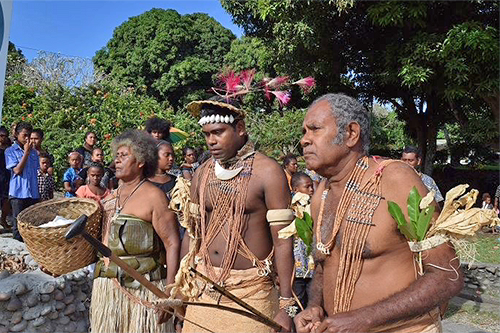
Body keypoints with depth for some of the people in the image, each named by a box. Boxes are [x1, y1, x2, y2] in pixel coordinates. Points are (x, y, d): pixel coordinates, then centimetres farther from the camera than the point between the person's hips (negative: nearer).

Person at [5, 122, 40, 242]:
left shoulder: (33, 151, 11)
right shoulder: (10, 151, -2)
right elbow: (17, 170, -12)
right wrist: (26, 152, -12)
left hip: (33, 193, 4)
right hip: (18, 193, -4)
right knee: (18, 224, 3)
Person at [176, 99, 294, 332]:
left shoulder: (267, 171, -10)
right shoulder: (202, 174, 6)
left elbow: (282, 242, -11)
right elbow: (192, 233, 13)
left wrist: (285, 306, -14)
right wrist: (182, 286, 11)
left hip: (250, 291, -4)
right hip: (204, 288, 5)